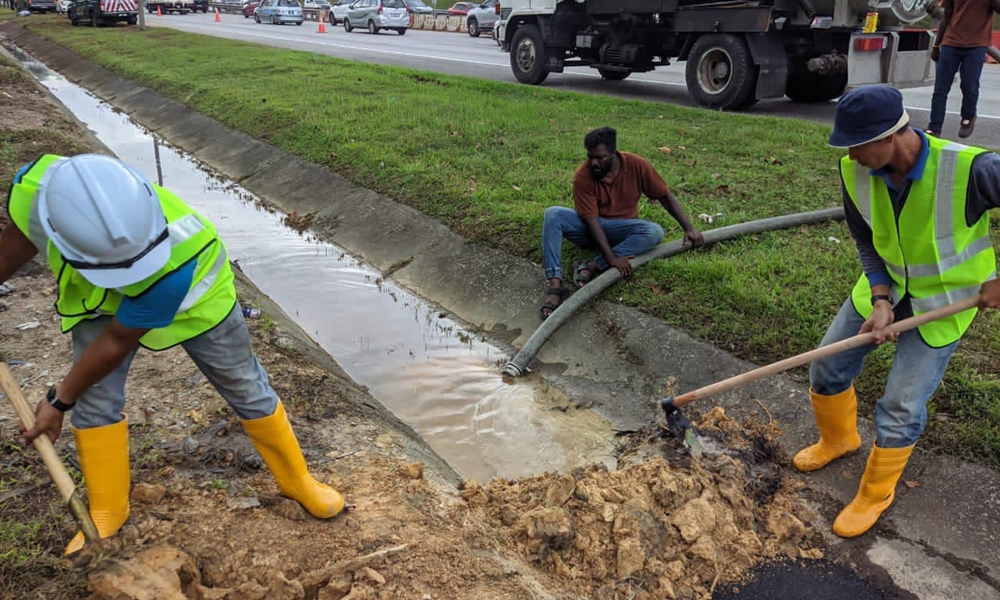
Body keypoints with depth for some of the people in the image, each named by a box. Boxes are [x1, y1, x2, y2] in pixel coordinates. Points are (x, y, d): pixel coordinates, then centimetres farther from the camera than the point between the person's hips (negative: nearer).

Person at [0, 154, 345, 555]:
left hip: (192, 296, -3)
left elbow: (117, 342, -30)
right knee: (93, 400, -1)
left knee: (246, 388, 7)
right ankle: (106, 514, 22)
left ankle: (298, 482, 27)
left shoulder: (176, 261, -47)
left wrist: (60, 401, -16)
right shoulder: (34, 189, -36)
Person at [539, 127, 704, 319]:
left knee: (655, 232, -30)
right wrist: (611, 257, -32)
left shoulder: (637, 165, -15)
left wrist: (688, 228, -6)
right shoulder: (583, 176, -19)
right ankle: (555, 285, -43)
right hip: (590, 227, -1)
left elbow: (665, 196, -4)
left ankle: (592, 267, -35)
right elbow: (591, 220, -23)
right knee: (553, 214, -29)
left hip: (620, 228, 1)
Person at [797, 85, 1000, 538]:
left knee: (901, 407, -5)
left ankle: (876, 493, 22)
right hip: (885, 288, 5)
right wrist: (880, 300, -16)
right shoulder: (855, 172, -19)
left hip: (946, 301, -4)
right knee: (828, 368, 10)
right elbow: (866, 242, -4)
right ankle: (838, 439, 42)